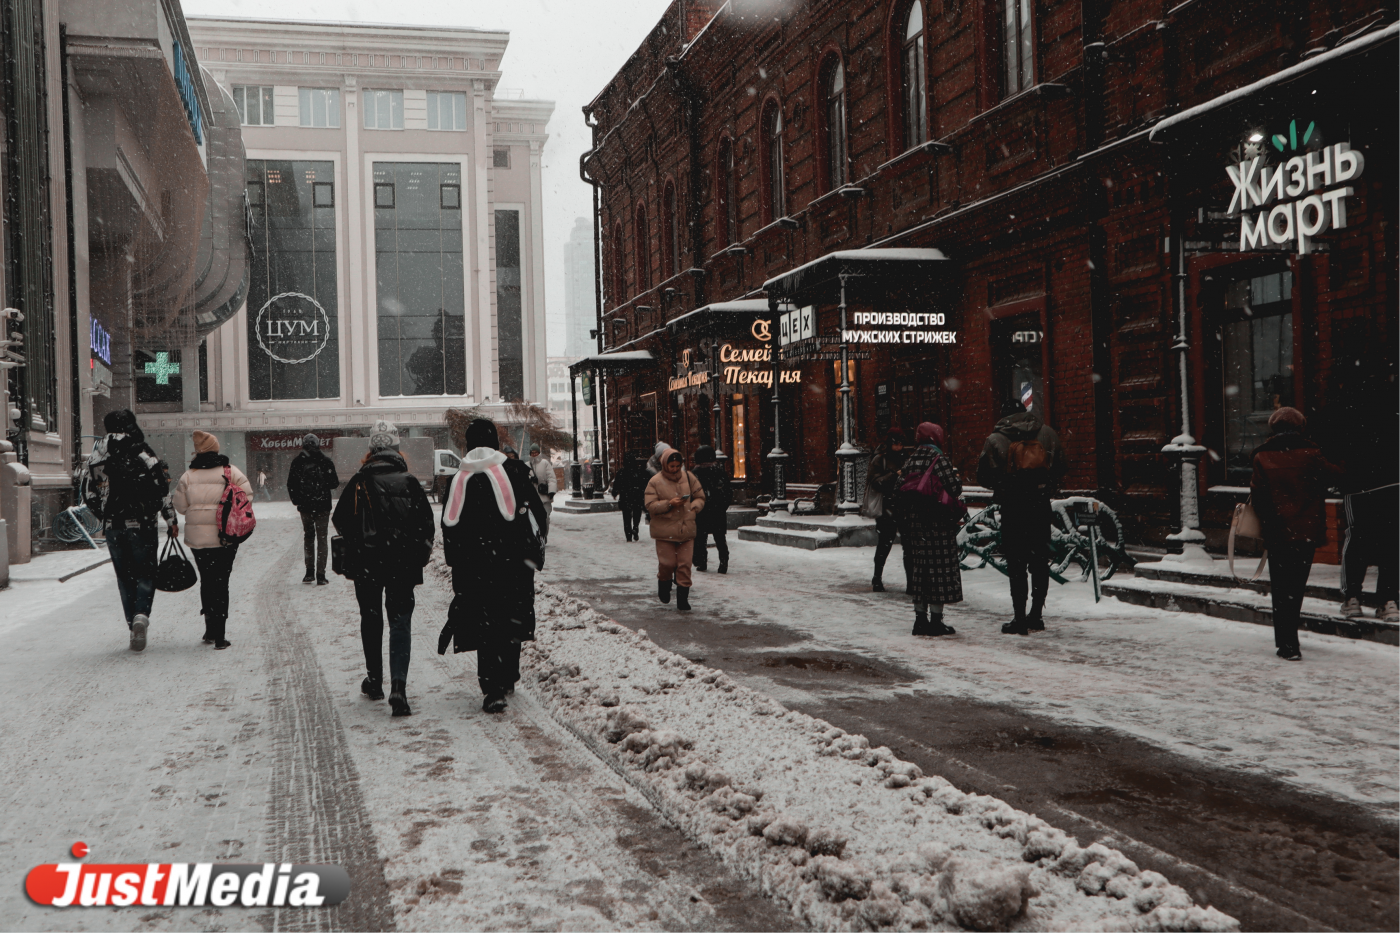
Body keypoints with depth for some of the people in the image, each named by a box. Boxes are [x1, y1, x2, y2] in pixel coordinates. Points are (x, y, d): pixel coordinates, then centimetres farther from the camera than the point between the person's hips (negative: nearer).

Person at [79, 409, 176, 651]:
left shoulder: (98, 457, 5)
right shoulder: (144, 454, -6)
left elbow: (88, 494, 9)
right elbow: (163, 489, -9)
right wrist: (171, 520, -2)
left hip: (113, 525, 3)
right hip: (142, 523, -3)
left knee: (125, 576, 13)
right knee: (146, 573, 5)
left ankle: (133, 624, 12)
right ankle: (142, 615, -19)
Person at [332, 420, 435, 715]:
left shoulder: (360, 481, -5)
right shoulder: (410, 481, -3)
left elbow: (340, 519, 0)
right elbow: (427, 522, -2)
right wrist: (421, 554, 12)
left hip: (367, 563, 0)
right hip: (404, 565, 0)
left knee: (371, 620, 18)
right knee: (401, 623, 1)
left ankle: (374, 680, 28)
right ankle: (398, 687, -14)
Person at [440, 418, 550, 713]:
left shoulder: (460, 479, -1)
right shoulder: (516, 471, -3)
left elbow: (449, 526, 1)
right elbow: (538, 515, -2)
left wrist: (458, 563, 10)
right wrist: (533, 553, 9)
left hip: (475, 567, -1)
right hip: (514, 563, 1)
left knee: (485, 625, 2)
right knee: (511, 620, 17)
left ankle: (492, 690, -7)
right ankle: (508, 678, 30)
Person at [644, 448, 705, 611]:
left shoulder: (688, 477, 6)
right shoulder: (655, 482, -3)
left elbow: (700, 497, 13)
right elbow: (650, 506, -7)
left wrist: (693, 507, -7)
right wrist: (669, 504, -19)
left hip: (686, 529, 2)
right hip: (665, 529, -2)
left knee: (685, 564, -1)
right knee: (667, 563, -2)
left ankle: (683, 599, 7)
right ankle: (664, 584, 31)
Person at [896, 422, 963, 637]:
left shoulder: (910, 461, 8)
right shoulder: (939, 459, -11)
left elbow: (901, 490, 9)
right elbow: (954, 489, -14)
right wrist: (955, 474, 5)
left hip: (914, 523, 6)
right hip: (938, 524, -6)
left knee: (919, 569, 10)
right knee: (940, 569, 0)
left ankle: (920, 619, 13)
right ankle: (935, 621, 1)